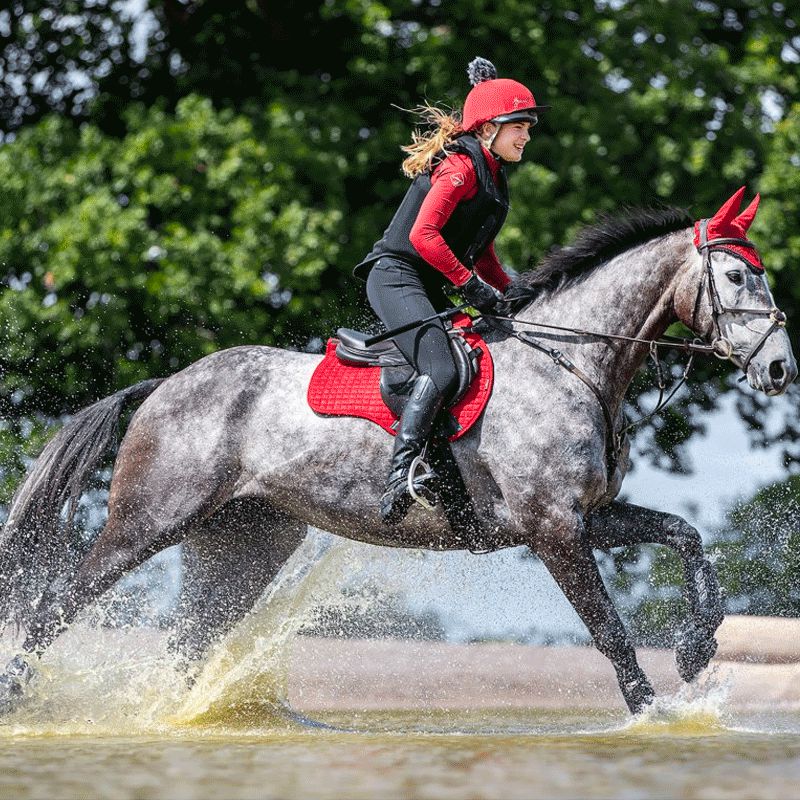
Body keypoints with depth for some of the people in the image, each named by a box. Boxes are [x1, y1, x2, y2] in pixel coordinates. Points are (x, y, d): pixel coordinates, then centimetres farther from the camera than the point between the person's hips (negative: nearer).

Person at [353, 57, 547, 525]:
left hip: (429, 292, 11)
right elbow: (423, 234, -23)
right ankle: (399, 480, -43)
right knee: (442, 371, -30)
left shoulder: (492, 175, 20)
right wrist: (473, 286, -22)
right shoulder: (461, 166, -11)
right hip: (397, 277, -11)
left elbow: (483, 255, 28)